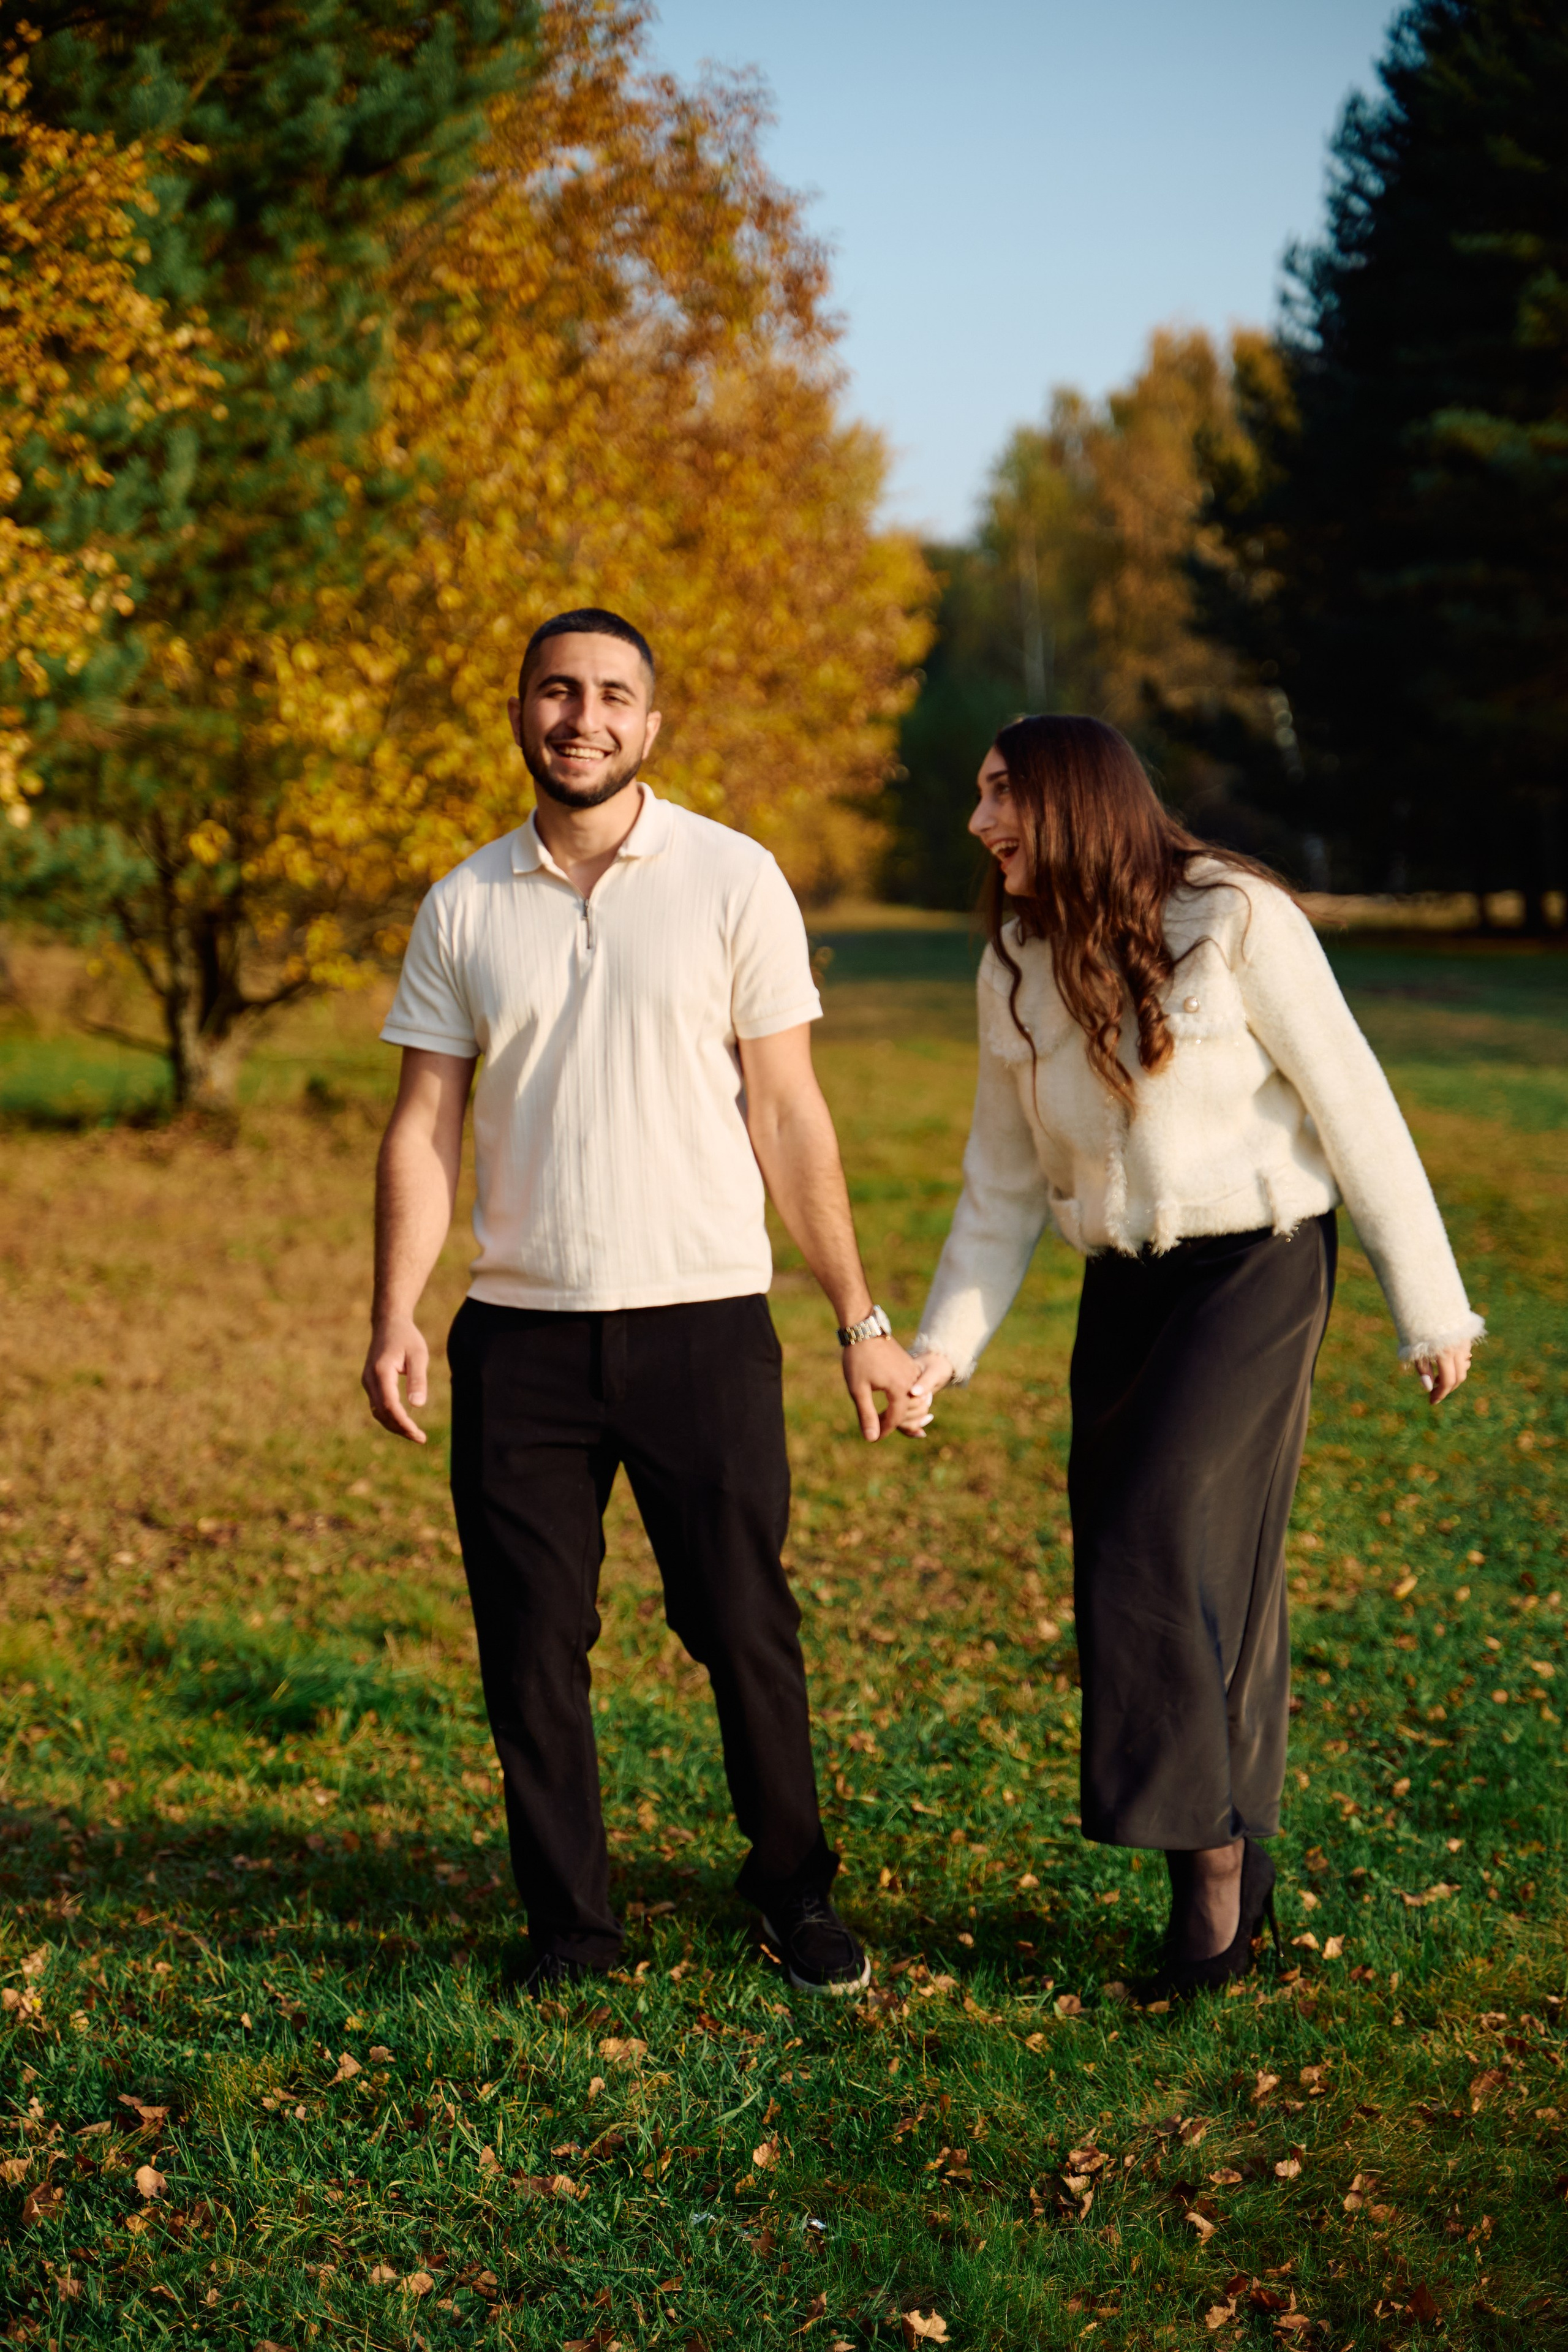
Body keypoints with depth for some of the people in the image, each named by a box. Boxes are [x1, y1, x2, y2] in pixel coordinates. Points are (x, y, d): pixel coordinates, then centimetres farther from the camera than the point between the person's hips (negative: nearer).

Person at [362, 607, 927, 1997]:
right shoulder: (465, 908, 6)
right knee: (532, 1645, 5)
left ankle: (798, 1893, 24)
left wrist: (861, 1320, 0)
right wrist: (394, 1319, -6)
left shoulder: (731, 879, 0)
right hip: (520, 1334, 2)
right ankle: (569, 1922, 20)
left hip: (703, 1321, -2)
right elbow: (426, 1126, 6)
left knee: (744, 1629, 4)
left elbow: (787, 1115, 2)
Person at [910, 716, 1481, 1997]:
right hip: (1124, 1285, 6)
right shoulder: (1016, 970, 5)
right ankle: (1238, 1868, 18)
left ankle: (1214, 1842, 0)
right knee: (1197, 1578, 6)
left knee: (1155, 1553, -15)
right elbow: (1006, 1182, 12)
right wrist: (944, 1344, 3)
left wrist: (1431, 1308, -8)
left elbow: (1355, 1110, -9)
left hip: (1255, 1266, -6)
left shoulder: (1235, 919, -12)